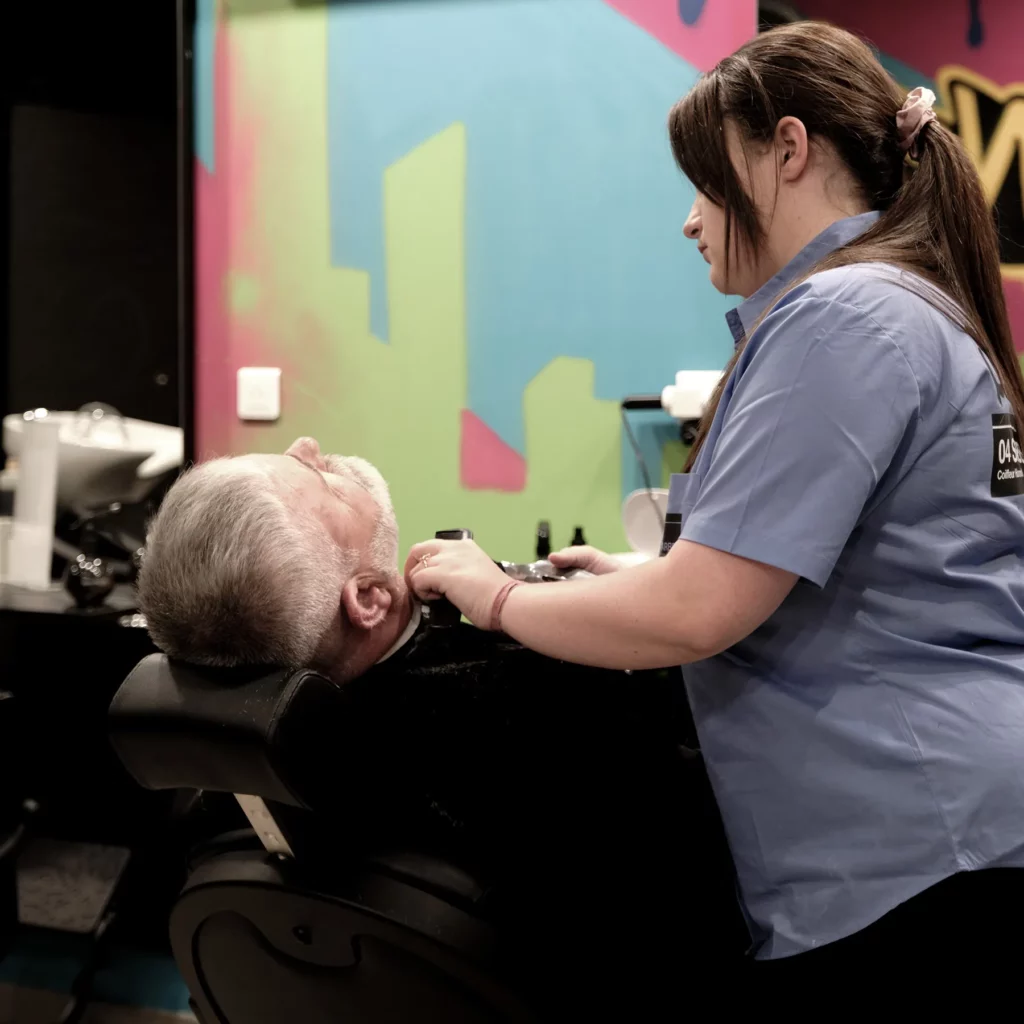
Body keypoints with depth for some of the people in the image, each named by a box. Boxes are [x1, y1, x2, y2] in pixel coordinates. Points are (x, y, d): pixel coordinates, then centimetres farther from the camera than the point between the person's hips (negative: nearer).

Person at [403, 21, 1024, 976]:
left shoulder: (843, 318, -16)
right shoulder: (915, 307, 16)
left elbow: (696, 613, -21)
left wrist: (497, 595, -5)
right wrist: (647, 577, 16)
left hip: (902, 860, -10)